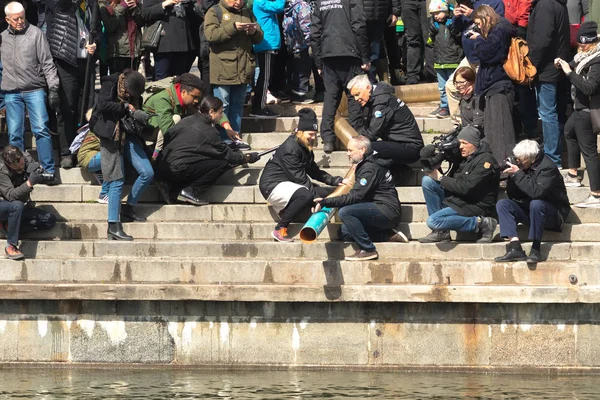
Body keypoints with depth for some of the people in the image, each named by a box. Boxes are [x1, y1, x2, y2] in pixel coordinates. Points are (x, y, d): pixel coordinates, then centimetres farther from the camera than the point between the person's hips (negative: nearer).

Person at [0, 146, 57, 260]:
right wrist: (30, 183, -43)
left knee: (50, 220, -11)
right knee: (17, 205, -39)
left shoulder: (27, 158, -9)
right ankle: (10, 247, -30)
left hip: (21, 209, 6)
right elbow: (10, 195, -32)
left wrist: (39, 172, -28)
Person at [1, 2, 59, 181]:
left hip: (34, 90, -3)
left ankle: (49, 171, -6)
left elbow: (47, 63, -1)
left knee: (41, 129, -10)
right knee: (15, 135, 1)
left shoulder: (35, 33, 1)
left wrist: (53, 88, -7)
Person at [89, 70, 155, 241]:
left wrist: (140, 116, -11)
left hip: (128, 135, 6)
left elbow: (137, 113, 13)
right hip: (110, 136, -6)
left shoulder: (134, 93, 6)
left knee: (147, 173, -2)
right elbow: (102, 105, -24)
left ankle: (128, 209, 17)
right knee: (117, 181, -8)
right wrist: (126, 107, -16)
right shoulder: (110, 84, -10)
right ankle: (113, 226, -4)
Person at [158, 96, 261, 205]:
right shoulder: (208, 131, -5)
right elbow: (226, 154, 3)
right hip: (178, 170, -8)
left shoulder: (186, 121, 15)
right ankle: (190, 191, -8)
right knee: (222, 163, -4)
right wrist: (247, 158, 18)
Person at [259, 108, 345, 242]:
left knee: (327, 193, -2)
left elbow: (314, 171, 17)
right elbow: (299, 177, -23)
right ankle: (279, 230, -23)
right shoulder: (290, 148, -20)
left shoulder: (305, 148, 12)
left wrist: (336, 181, 5)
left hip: (287, 184, 10)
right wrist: (317, 196, -24)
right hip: (273, 185, -10)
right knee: (306, 195, -36)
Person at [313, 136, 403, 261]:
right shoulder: (364, 165, 17)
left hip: (387, 210, -10)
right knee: (345, 232, 6)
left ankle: (368, 249, -19)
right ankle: (387, 235, 5)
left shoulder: (370, 168, -16)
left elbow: (355, 196, -23)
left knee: (344, 212, -24)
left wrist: (325, 202, -24)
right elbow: (357, 195, 17)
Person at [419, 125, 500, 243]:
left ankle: (480, 223, -14)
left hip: (475, 206, -10)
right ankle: (440, 232, -3)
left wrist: (440, 178, -12)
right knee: (427, 181, -1)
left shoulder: (485, 160, -16)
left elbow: (466, 187, -22)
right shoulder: (467, 158, 13)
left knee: (433, 221, -25)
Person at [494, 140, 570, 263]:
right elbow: (512, 196, 4)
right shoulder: (521, 165, 2)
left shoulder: (548, 167, -18)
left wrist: (517, 174, -27)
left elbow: (537, 192, -32)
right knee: (502, 204, -11)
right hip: (528, 209, 7)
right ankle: (515, 248, -26)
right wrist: (511, 176, -13)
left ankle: (536, 250, -30)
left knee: (536, 204, -37)